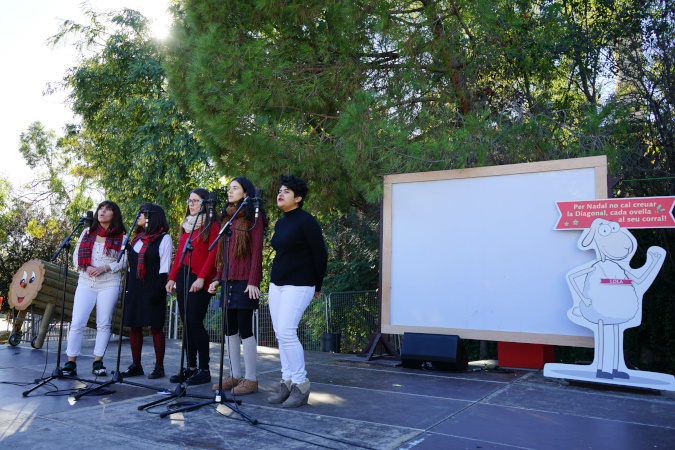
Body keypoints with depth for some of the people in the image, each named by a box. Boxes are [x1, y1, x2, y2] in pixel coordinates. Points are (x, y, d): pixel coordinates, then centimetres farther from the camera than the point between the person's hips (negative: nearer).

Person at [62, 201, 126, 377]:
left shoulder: (120, 237, 4)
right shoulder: (87, 232, 13)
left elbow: (124, 261, -1)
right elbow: (76, 255, 12)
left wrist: (105, 268, -13)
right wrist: (86, 267, -7)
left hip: (109, 284, -2)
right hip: (86, 283, 2)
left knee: (103, 324, 0)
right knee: (77, 322, -5)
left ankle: (98, 362, 9)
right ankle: (70, 363, 0)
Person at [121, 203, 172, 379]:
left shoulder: (164, 238, -3)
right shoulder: (137, 238, 17)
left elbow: (164, 268, -8)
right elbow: (131, 265, 20)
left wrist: (158, 290, -15)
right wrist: (127, 287, 12)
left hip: (152, 290, -6)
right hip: (135, 289, 7)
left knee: (155, 327, -3)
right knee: (134, 326, 6)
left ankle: (159, 367, 5)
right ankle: (136, 365, 15)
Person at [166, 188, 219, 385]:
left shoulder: (212, 226, -3)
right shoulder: (186, 225, 19)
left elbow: (213, 254, -11)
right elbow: (179, 254, 20)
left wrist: (202, 277, -19)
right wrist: (172, 277, 13)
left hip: (199, 280, -7)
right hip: (182, 276, 7)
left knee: (195, 323, -9)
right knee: (186, 323, 7)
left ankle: (204, 369, 1)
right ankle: (191, 367, 14)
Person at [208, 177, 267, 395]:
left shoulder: (253, 215, -2)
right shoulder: (228, 217, 19)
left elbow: (257, 250, -9)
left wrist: (253, 281, -16)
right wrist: (218, 278, 15)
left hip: (245, 280, -8)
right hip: (229, 280, 8)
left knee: (245, 329, -5)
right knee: (230, 329, 9)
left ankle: (250, 379, 3)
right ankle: (235, 375, 18)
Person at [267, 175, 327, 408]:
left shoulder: (306, 221, -10)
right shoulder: (280, 223, 14)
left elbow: (320, 254, -9)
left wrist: (317, 286, -2)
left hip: (298, 285, -8)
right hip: (276, 284, 8)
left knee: (286, 332, -13)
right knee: (280, 334, 6)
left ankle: (301, 385, -2)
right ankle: (287, 382, 14)